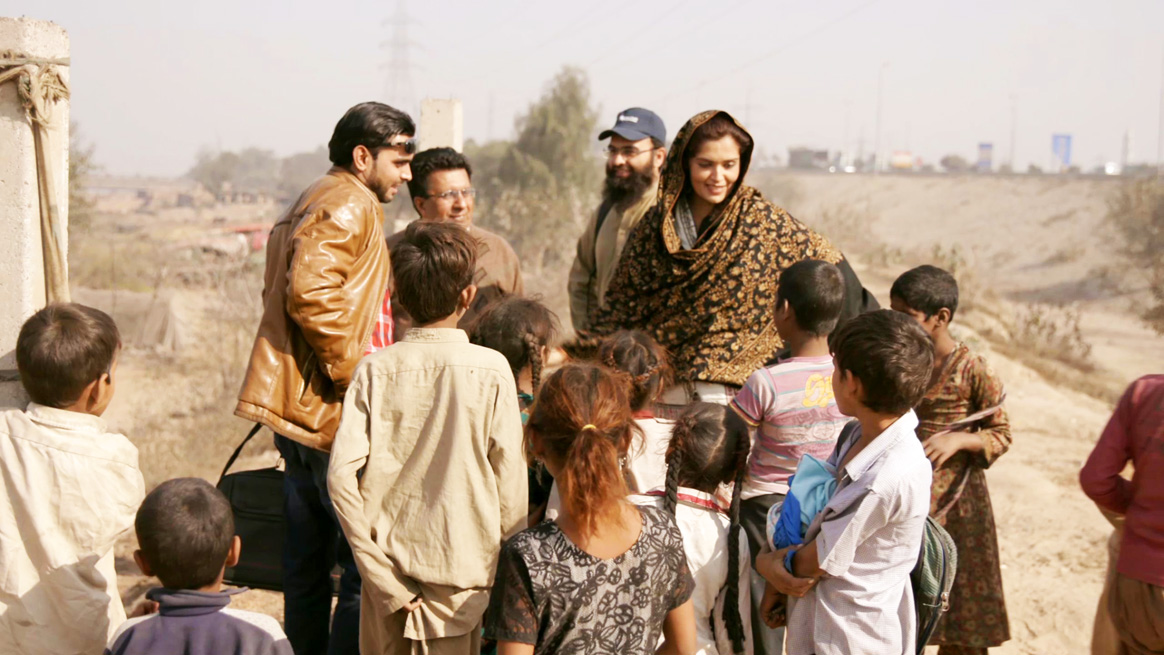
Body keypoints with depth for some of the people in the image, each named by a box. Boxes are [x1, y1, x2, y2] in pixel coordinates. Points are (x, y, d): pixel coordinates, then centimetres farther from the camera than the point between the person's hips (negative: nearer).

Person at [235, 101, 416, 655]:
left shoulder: (314, 202, 23)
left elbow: (285, 293, 24)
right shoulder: (348, 205, -10)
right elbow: (311, 294, -24)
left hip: (305, 408, 11)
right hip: (335, 414, -11)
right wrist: (357, 374, -18)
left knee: (307, 562, 15)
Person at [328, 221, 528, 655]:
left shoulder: (375, 370, -4)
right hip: (460, 563, -2)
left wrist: (381, 574, -6)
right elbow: (510, 480, -6)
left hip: (386, 557, 2)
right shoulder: (491, 370, -9)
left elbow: (341, 475, -11)